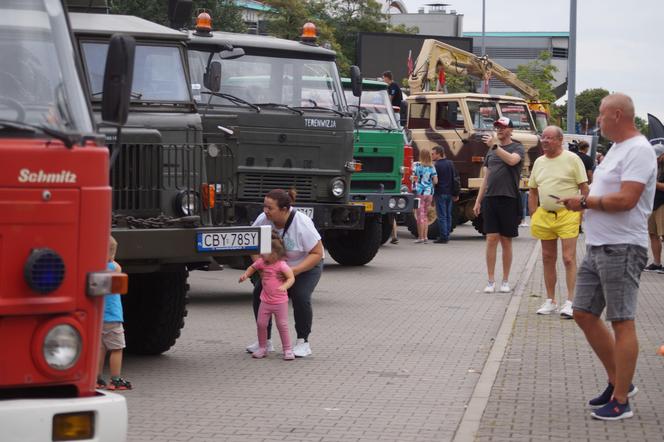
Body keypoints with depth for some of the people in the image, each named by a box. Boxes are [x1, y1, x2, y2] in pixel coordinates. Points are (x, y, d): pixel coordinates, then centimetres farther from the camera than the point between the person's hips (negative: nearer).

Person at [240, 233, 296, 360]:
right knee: (261, 324, 5)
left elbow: (291, 278, -19)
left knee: (282, 325, -1)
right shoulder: (261, 262, 0)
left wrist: (284, 286, -37)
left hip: (280, 302, -5)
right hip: (265, 301, 5)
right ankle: (262, 348, 21)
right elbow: (252, 268, 20)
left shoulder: (281, 265, -16)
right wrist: (246, 275, 2)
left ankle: (287, 350, 9)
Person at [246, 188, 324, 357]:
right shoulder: (263, 220, -20)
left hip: (307, 265, -5)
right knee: (259, 292, -12)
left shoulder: (302, 224, -32)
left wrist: (295, 271, -35)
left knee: (300, 296, -26)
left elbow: (317, 253, -25)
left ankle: (303, 343, -8)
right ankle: (265, 341, 1)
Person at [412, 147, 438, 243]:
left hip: (419, 192, -4)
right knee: (425, 215, 14)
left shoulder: (417, 165, -8)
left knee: (420, 215, 1)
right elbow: (435, 181, 2)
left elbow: (413, 178, -13)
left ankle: (421, 237, 1)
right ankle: (425, 237, 11)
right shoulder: (432, 167, 3)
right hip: (429, 192, 4)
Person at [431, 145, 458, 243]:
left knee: (441, 216, -5)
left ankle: (443, 237, -7)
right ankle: (447, 236, 14)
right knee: (448, 215, 11)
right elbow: (455, 179, 12)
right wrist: (456, 194, 15)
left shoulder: (436, 165, -12)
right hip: (449, 194, 7)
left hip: (440, 194, -7)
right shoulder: (450, 164, 10)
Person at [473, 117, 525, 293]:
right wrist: (478, 200, 14)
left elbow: (512, 160, -23)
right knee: (491, 239, -2)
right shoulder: (491, 151, 16)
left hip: (508, 199, -3)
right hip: (490, 198, 3)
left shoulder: (518, 148, 2)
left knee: (506, 241, 3)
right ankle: (491, 281, -1)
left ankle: (505, 281, 11)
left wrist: (495, 146, -26)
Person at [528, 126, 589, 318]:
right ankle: (550, 301, 18)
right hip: (544, 215, 6)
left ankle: (570, 302, -7)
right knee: (548, 258, 10)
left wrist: (583, 212, -10)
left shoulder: (572, 159, -4)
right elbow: (533, 191, 17)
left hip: (567, 215, -6)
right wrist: (533, 216, 10)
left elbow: (584, 188, -5)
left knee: (568, 258, -9)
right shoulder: (539, 162, 12)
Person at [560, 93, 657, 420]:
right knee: (584, 313, 13)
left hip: (621, 249, -10)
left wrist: (585, 202, -13)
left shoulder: (638, 150, -15)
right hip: (597, 246, 10)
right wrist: (585, 201, 4)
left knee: (621, 321, -5)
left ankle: (621, 400, 1)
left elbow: (626, 199, -24)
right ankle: (617, 381, 24)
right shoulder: (617, 148, 17)